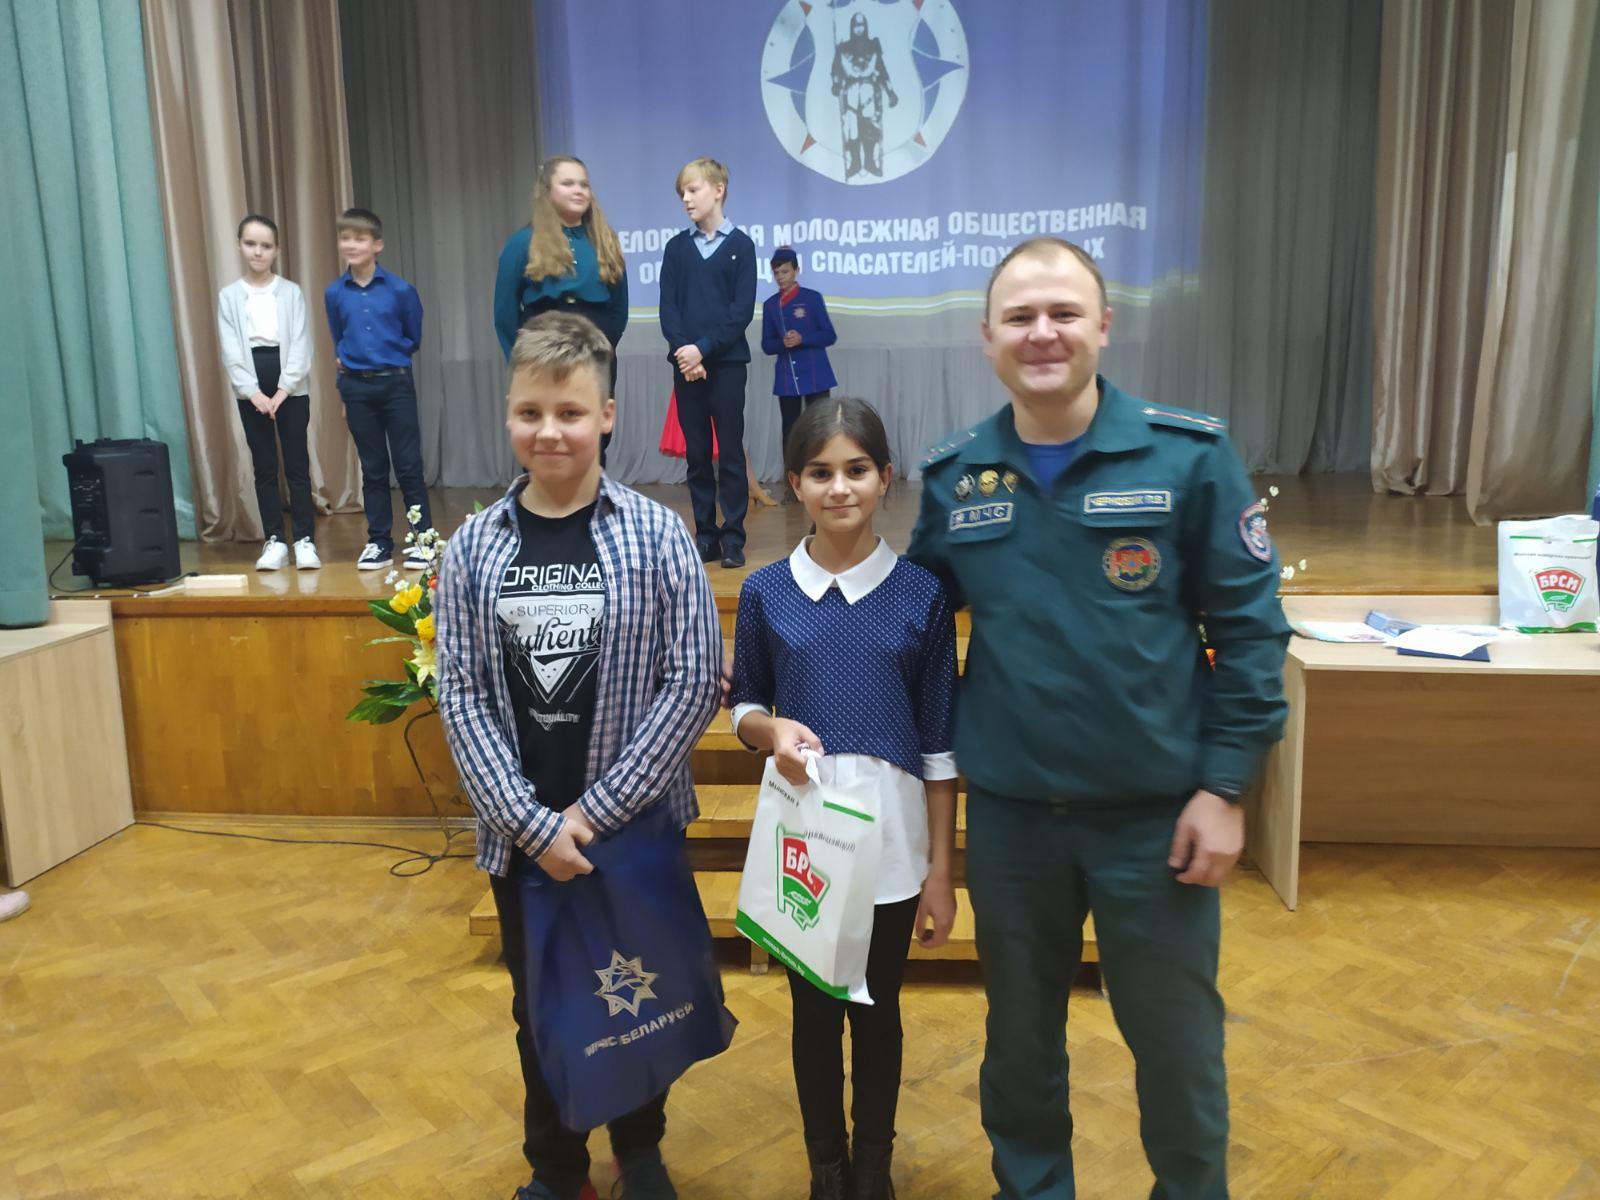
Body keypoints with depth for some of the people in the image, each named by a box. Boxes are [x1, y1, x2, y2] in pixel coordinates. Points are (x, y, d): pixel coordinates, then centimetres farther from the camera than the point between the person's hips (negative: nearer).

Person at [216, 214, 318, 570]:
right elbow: (230, 350, 0)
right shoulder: (229, 296, 5)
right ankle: (275, 541, 10)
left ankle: (305, 540, 6)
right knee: (264, 467, 5)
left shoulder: (291, 293, 2)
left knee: (297, 464, 0)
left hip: (291, 389, -1)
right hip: (252, 392, 1)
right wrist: (253, 392, -12)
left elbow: (300, 345, -4)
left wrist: (283, 390, -13)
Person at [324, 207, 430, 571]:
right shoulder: (334, 293, 2)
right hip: (357, 388, 2)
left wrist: (389, 360, 11)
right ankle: (379, 542, 16)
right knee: (373, 469, 9)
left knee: (408, 465, 0)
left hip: (397, 384, -2)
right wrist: (347, 374, 13)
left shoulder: (400, 290, -6)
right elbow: (338, 343, 15)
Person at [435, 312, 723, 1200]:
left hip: (637, 824, -1)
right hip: (520, 833, 2)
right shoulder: (473, 549, -2)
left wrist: (596, 809, -13)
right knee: (540, 1008, 17)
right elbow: (462, 696, -3)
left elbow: (694, 683, -11)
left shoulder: (658, 536, -9)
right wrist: (532, 822, -12)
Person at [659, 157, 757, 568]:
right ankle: (705, 536, 12)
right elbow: (668, 307, 4)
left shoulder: (740, 244, 2)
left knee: (730, 453, -1)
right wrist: (683, 350, -12)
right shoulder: (676, 248, 11)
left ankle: (733, 538, 4)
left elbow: (743, 310, -5)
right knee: (697, 454, 6)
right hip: (685, 364, 3)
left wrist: (704, 348, -14)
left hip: (726, 362, -3)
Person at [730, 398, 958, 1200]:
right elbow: (741, 707, 8)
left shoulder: (921, 594, -6)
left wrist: (941, 872, -2)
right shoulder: (765, 592, -4)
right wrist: (772, 728, -16)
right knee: (813, 1010, 15)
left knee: (878, 1010, 15)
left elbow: (939, 746, -3)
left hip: (891, 844, -1)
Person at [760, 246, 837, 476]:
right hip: (786, 377, 3)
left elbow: (830, 336, -1)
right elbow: (767, 345, 8)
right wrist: (783, 343, -14)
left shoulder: (812, 298, 0)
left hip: (814, 375, -3)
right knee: (790, 431, 7)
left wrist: (802, 339, -16)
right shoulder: (770, 305, 9)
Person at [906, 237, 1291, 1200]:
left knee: (1178, 1045, 14)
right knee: (1020, 1038, 19)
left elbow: (1249, 627, -6)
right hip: (1010, 814, 3)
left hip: (1157, 813, -2)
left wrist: (1225, 785, -9)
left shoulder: (1191, 456, -8)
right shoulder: (952, 475, 0)